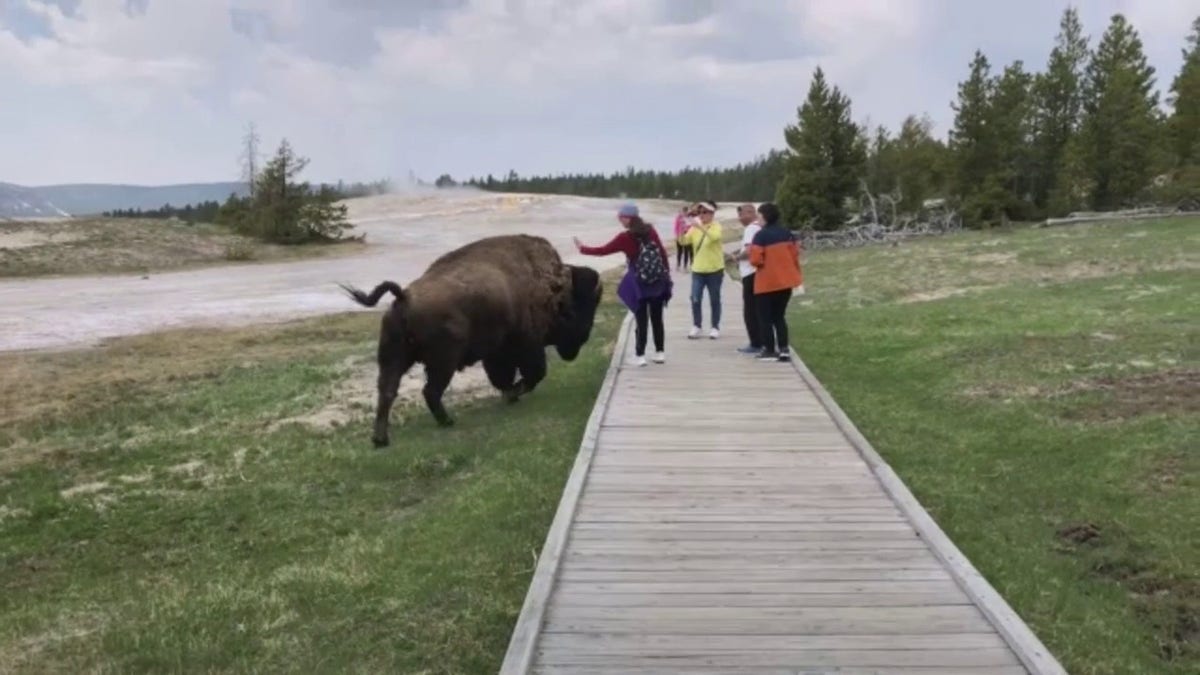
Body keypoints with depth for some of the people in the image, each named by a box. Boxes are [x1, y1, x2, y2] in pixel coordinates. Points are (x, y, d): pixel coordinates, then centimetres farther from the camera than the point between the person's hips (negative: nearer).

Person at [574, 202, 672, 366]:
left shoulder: (625, 237, -9)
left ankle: (640, 355, 4)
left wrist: (583, 249, 9)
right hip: (658, 282, 4)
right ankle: (660, 352, 16)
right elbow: (663, 252, 5)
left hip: (639, 284, -4)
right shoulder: (650, 230, 3)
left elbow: (603, 251, -3)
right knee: (657, 319, 12)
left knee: (641, 320, 3)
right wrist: (666, 273, 14)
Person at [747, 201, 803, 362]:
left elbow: (755, 259, -19)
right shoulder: (787, 233, 4)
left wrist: (762, 264, 3)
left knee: (765, 317, 6)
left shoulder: (761, 235, -15)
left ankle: (769, 350, 5)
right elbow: (795, 254, 7)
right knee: (779, 315, 15)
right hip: (785, 281, 6)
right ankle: (783, 349, 7)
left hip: (767, 282, -6)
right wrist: (795, 273, 19)